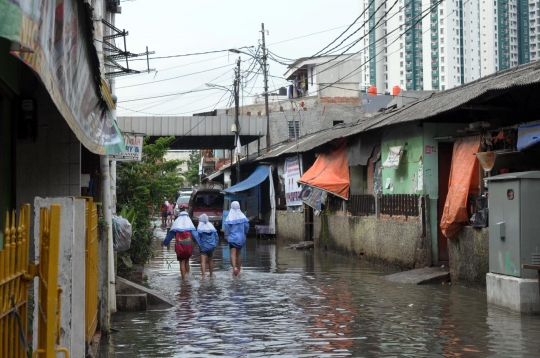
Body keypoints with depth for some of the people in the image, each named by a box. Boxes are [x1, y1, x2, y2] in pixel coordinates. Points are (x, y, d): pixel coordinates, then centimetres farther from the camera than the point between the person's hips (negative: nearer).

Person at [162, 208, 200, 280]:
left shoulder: (176, 223, 7)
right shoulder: (189, 223, 6)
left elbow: (170, 235, 8)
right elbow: (195, 234, -4)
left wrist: (164, 243, 19)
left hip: (179, 246, -1)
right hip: (188, 246, 1)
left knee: (182, 262, 5)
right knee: (186, 260, 18)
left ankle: (183, 277, 2)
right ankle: (187, 273, 11)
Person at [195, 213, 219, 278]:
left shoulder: (200, 227, -6)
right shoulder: (211, 226, 6)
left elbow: (198, 236, -16)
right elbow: (216, 236, 7)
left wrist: (200, 245, -10)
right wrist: (215, 245, 11)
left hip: (204, 246, -5)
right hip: (211, 246, 5)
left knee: (203, 261, -10)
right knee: (210, 260, 22)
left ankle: (204, 275, -25)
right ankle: (211, 274, 32)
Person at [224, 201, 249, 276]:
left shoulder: (230, 216, -10)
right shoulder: (242, 215, -2)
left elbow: (227, 226, -12)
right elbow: (246, 225, -1)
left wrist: (226, 235, 2)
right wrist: (245, 233, 15)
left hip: (232, 237, -4)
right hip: (241, 237, 4)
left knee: (233, 253, -9)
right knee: (239, 253, 16)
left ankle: (234, 267, -31)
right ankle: (238, 269, 23)